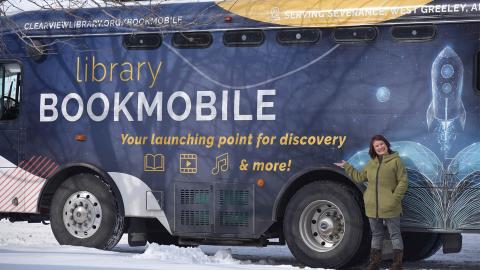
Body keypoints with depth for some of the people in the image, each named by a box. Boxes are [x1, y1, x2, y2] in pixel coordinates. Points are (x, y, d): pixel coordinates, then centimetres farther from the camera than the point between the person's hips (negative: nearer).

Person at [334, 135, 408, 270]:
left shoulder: (396, 161, -5)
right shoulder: (371, 163, 13)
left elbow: (403, 182, -8)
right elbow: (359, 177, 22)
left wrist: (395, 198, -16)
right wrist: (346, 167, 21)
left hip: (390, 207, -6)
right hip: (373, 207, 6)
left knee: (395, 234, 2)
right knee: (376, 234, 14)